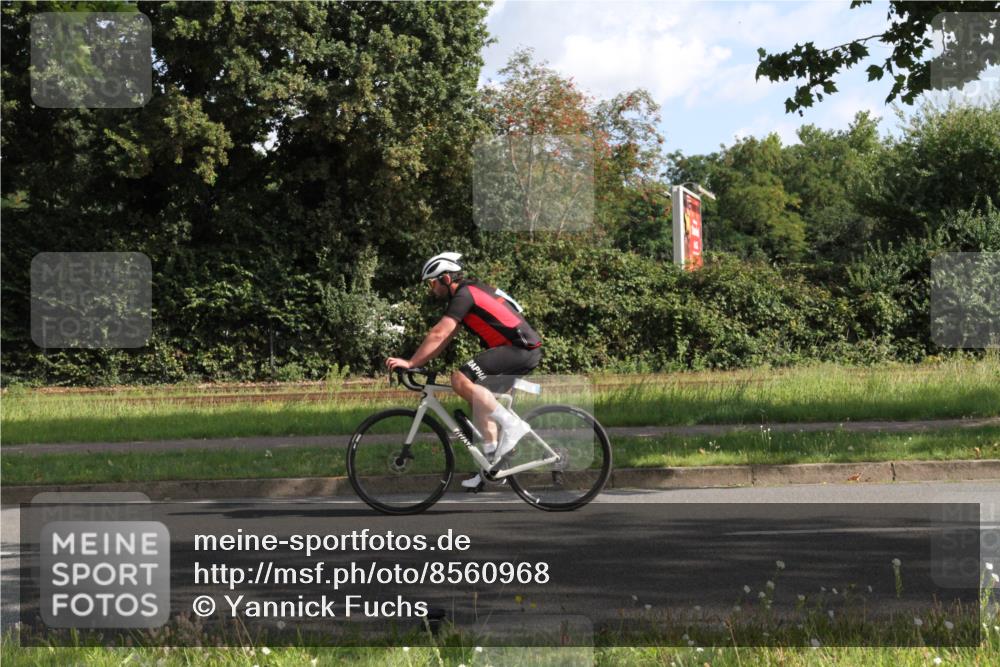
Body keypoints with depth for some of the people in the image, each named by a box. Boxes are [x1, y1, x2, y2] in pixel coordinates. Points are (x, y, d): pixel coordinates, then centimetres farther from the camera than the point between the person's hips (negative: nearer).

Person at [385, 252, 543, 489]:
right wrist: (419, 361, 17)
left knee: (461, 380, -21)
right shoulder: (470, 292, 19)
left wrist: (411, 362, -16)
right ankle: (492, 463, 17)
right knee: (479, 401, 16)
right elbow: (444, 337, 21)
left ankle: (512, 425, -16)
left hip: (520, 348, -11)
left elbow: (439, 334, -18)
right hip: (525, 351, 11)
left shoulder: (464, 294, -11)